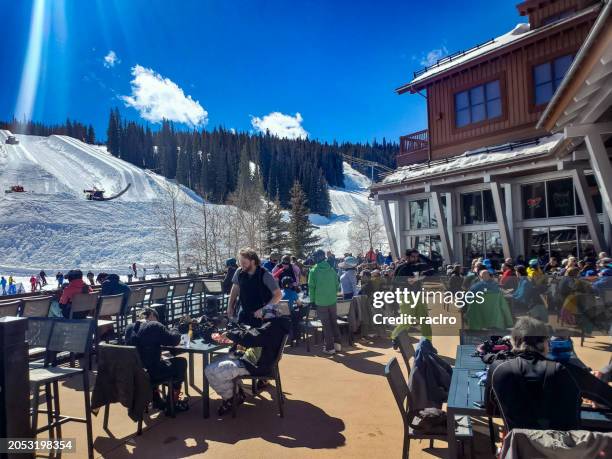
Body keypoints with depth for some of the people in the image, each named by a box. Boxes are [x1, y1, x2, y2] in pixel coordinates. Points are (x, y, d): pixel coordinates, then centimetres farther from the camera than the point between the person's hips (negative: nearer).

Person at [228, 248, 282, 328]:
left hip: (261, 316, -4)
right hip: (244, 315, 4)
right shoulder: (239, 272, -4)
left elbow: (278, 295, -15)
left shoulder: (265, 275, -18)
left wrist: (264, 309, -20)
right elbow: (235, 289, 12)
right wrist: (230, 306, 12)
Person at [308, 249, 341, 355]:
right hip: (332, 301, 3)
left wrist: (312, 300, -1)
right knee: (334, 322, 15)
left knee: (326, 325, 4)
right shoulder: (331, 269, 2)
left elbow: (311, 287, -9)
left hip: (321, 302, -3)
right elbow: (337, 284, 5)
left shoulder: (313, 271, -8)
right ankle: (337, 344, 21)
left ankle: (330, 348, 8)